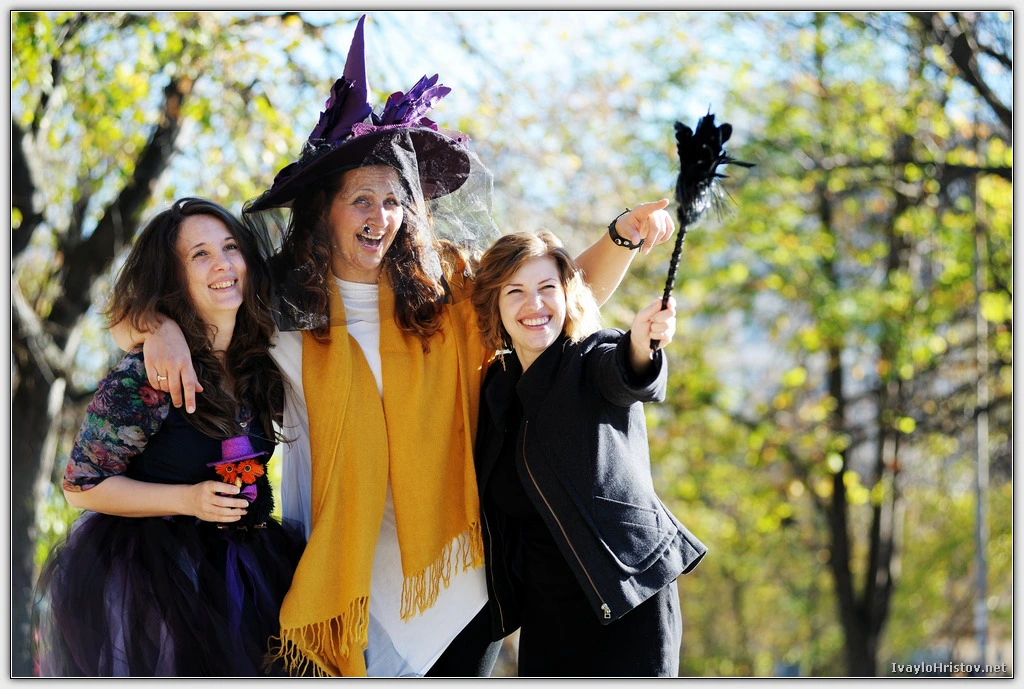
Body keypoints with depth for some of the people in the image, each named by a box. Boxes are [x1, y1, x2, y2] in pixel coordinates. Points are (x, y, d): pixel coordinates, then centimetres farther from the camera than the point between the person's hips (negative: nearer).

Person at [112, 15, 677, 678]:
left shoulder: (450, 289, 1)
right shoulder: (278, 305, -2)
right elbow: (133, 316, 2)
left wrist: (625, 235, -8)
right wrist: (160, 327, -20)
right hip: (341, 570, -1)